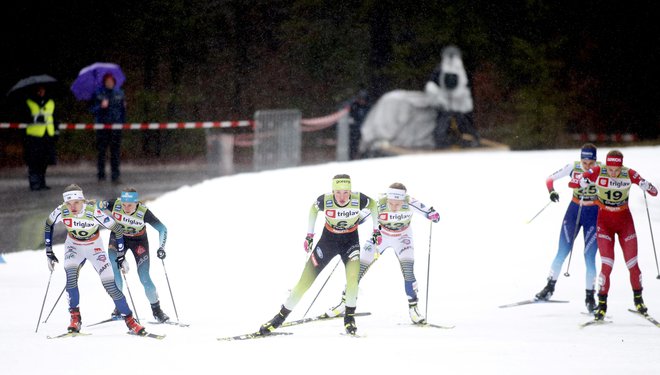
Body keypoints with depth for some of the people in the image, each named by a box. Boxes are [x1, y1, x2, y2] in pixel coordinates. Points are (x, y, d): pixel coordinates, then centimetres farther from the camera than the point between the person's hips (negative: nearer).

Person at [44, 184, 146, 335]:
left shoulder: (94, 212, -32)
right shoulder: (61, 211, -24)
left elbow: (118, 230, -21)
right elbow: (49, 225, -2)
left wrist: (120, 257, -17)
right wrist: (49, 252, -1)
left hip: (95, 247, -2)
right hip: (74, 247, 2)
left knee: (110, 284, -10)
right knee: (71, 275, -26)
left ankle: (130, 321, 3)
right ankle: (75, 318, -15)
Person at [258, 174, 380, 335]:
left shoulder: (358, 199, -25)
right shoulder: (325, 200, -25)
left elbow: (373, 204, -1)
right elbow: (313, 209, -1)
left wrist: (376, 229, 2)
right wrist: (309, 234, 2)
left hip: (350, 240, 0)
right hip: (328, 239, 0)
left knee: (352, 277, -26)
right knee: (305, 280, -2)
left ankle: (349, 317, -4)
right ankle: (280, 317, 12)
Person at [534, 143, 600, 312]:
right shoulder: (573, 167, -9)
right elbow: (550, 179, -2)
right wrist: (551, 191, -22)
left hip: (593, 214, -1)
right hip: (574, 211, 1)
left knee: (589, 257, -6)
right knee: (562, 252, -3)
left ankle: (589, 296, 4)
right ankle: (550, 287, 9)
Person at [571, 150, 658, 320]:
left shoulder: (629, 174, -16)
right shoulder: (598, 172, -18)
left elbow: (654, 192, -15)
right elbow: (572, 183, -19)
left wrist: (647, 186, -37)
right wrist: (582, 181, -39)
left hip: (625, 220, 1)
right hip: (604, 221, -1)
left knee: (632, 264, 3)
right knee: (607, 265, -11)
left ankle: (638, 298, 26)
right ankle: (602, 304, 1)